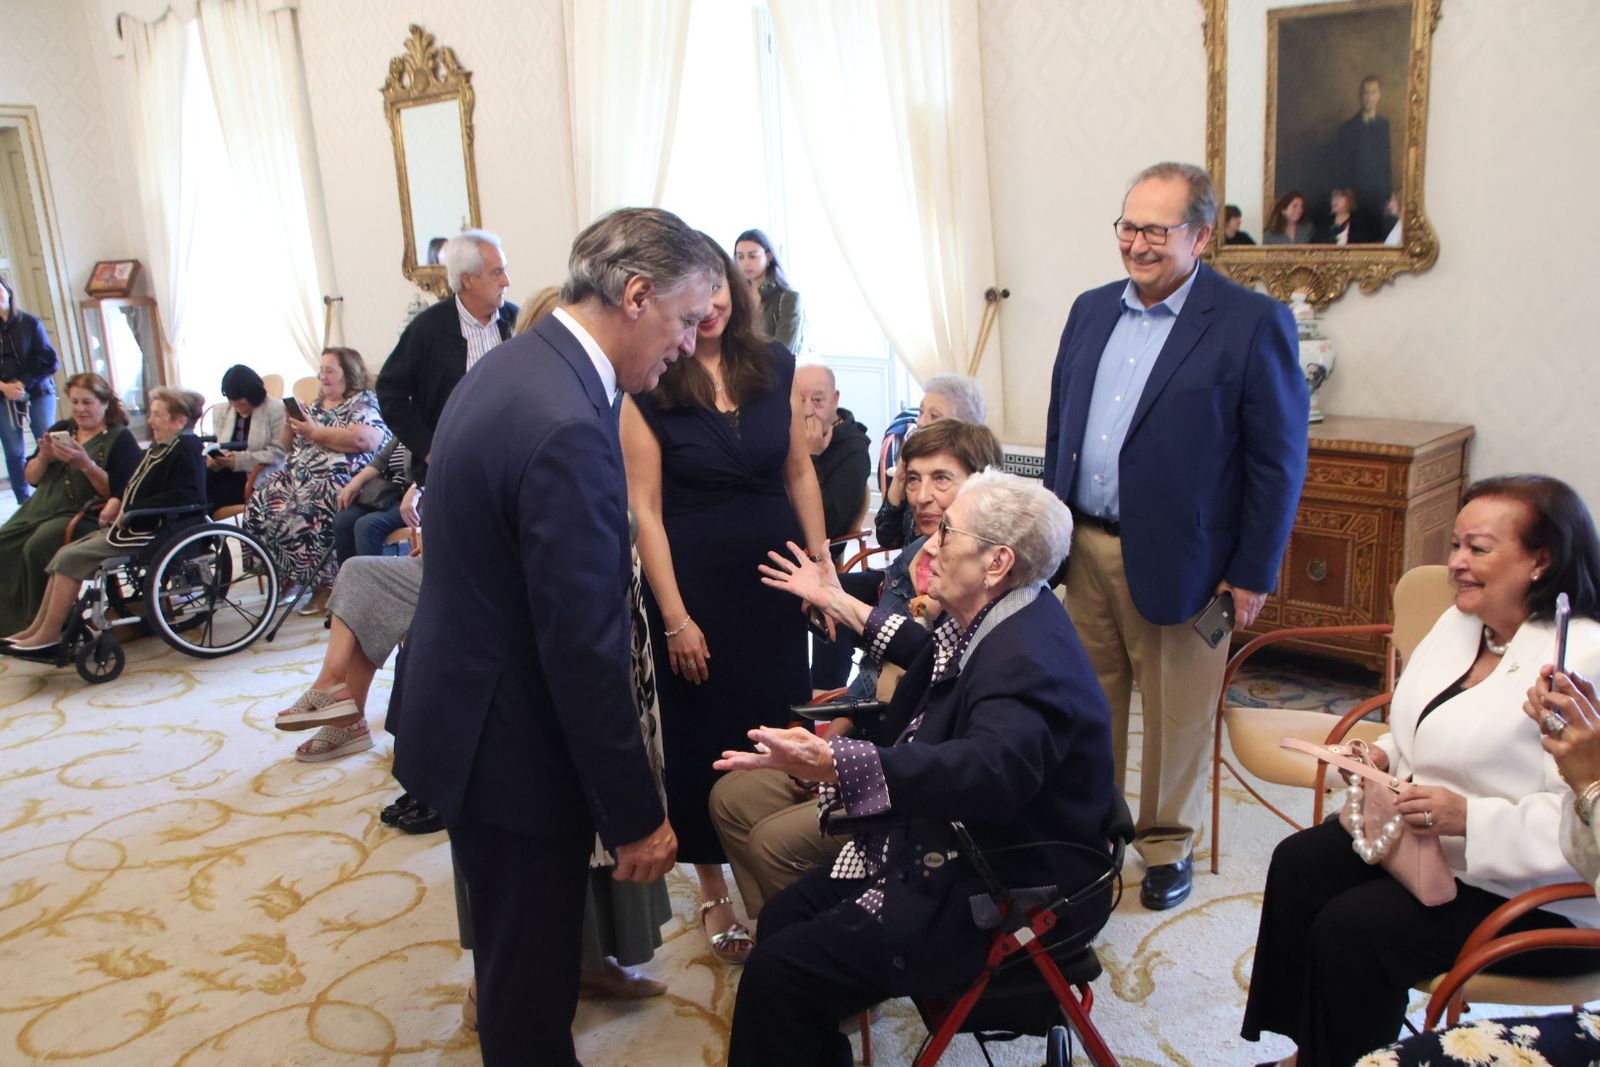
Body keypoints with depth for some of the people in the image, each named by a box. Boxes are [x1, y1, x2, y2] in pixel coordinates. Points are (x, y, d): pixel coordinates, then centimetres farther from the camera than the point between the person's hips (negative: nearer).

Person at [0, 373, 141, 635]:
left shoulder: (120, 438, 0)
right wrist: (44, 457, -3)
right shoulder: (61, 430, 17)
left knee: (37, 547, -29)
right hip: (40, 508, 7)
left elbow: (117, 491, -11)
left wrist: (85, 464, -22)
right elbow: (31, 478, 18)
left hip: (86, 514, -7)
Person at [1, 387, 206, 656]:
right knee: (66, 553, 6)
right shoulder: (160, 447, 16)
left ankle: (49, 635, -1)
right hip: (130, 524, 10)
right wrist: (117, 500, 5)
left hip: (150, 531, -10)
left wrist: (131, 511, -24)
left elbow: (184, 495, -27)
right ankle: (37, 628, 11)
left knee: (72, 558, -11)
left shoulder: (186, 450, -14)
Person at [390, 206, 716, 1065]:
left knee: (515, 949, 28)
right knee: (531, 972, 11)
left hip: (467, 708, 10)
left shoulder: (513, 365, 4)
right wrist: (636, 814, -16)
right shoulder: (567, 426, -28)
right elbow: (584, 649, -26)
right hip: (513, 746, -9)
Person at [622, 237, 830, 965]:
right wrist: (675, 617, -12)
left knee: (782, 726, 10)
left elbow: (800, 471, 7)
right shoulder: (647, 387, -9)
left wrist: (823, 567, 4)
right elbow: (645, 508, -10)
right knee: (703, 737, 9)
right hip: (696, 581, -3)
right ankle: (713, 891, 27)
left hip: (775, 575, 3)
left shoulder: (775, 365, 1)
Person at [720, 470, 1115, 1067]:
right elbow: (938, 658, 25)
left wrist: (834, 765, -56)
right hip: (959, 849, 10)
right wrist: (838, 603, 30)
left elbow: (992, 769, -46)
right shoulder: (999, 621, 3)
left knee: (779, 971, -14)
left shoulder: (1028, 659, -28)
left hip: (1001, 898, -10)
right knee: (784, 917, 7)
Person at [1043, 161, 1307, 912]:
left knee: (1173, 715, 10)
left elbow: (1279, 461, -9)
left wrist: (1253, 573, -10)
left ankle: (1167, 845, 31)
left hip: (1174, 560, -5)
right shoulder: (1091, 310, 8)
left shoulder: (1254, 324, -10)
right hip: (1084, 547, 5)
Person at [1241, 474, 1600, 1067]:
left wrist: (1468, 817, -34)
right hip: (1421, 838, 9)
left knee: (1352, 928, -20)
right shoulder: (1459, 623, 5)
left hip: (1538, 897, -9)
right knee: (1298, 865, -1)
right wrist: (1384, 755, -1)